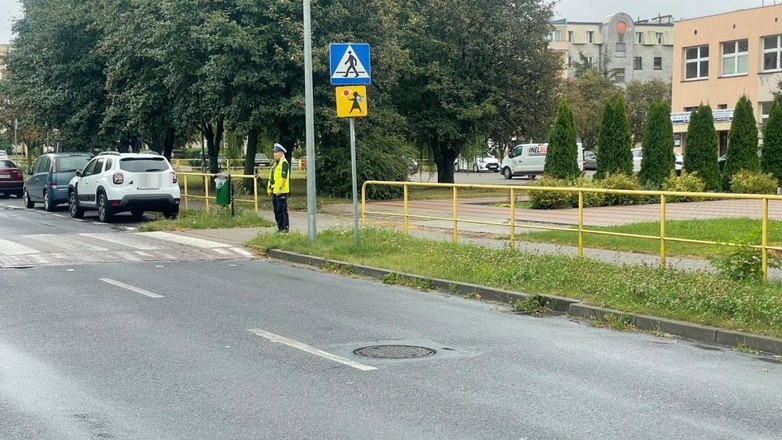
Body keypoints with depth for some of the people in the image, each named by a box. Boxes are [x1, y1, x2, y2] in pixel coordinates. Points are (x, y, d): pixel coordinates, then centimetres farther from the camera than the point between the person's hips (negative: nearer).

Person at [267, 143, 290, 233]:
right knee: (276, 210, 12)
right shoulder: (276, 163, 19)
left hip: (281, 192, -10)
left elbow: (284, 177, -20)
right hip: (275, 191, 10)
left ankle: (286, 227, -4)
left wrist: (280, 188, -24)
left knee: (282, 210, -8)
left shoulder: (284, 163, -12)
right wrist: (270, 188, 20)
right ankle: (280, 227, 18)